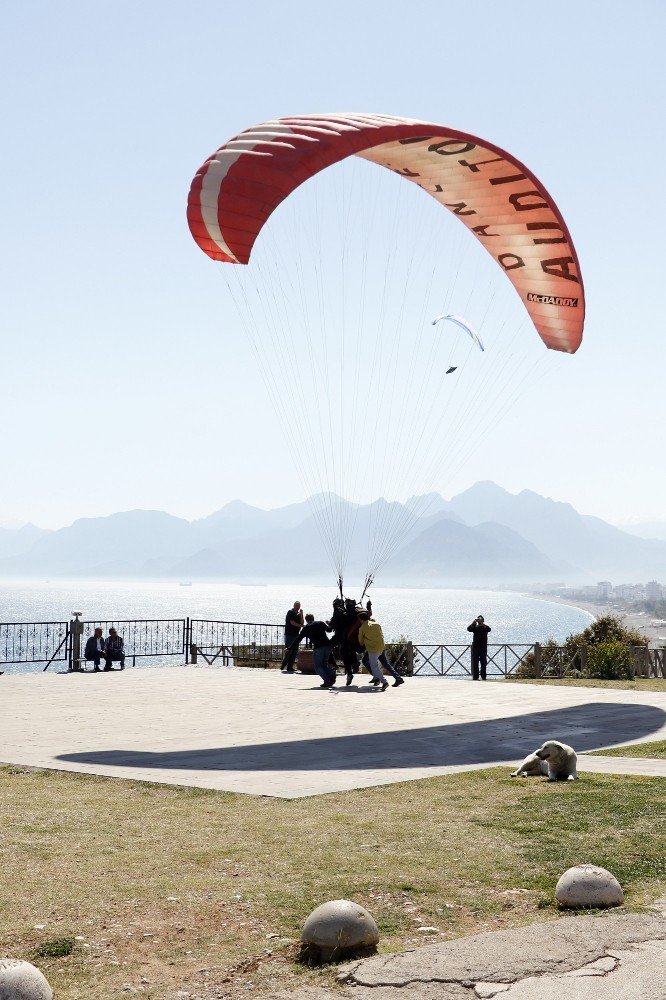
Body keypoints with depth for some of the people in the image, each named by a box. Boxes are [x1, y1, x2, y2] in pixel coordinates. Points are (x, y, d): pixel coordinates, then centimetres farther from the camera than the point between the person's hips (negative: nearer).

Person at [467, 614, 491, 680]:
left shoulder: (485, 627, 6)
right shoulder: (475, 627, 10)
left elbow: (489, 629, -16)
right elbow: (469, 629, -9)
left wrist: (482, 623, -24)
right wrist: (474, 622, -20)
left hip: (483, 647, -1)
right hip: (475, 646, 1)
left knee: (483, 662, -1)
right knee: (475, 662, 0)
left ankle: (483, 677, 1)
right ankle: (475, 676, 3)